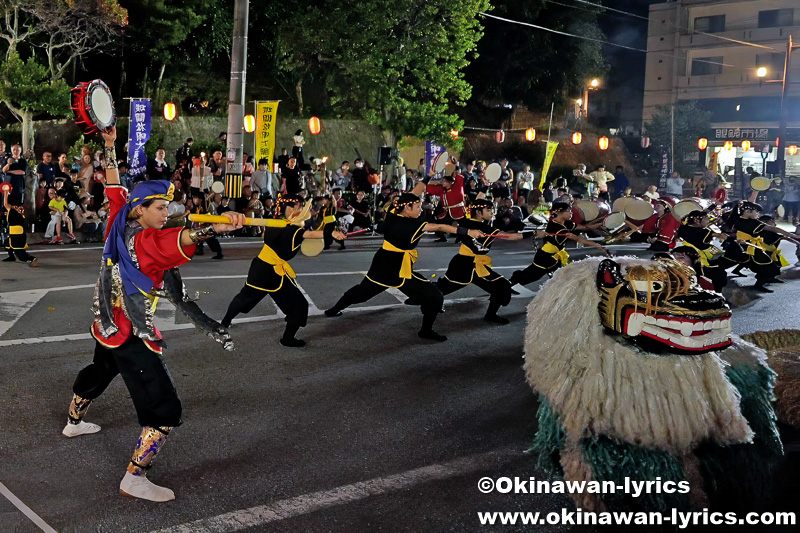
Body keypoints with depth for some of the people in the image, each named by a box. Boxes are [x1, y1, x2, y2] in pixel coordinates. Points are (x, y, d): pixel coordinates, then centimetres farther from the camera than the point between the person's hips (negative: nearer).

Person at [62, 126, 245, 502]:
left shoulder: (121, 224, -1)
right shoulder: (147, 241, -24)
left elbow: (115, 189, 15)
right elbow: (180, 239, -45)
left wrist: (110, 147, 26)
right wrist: (217, 227, -62)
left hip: (107, 326, 10)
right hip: (131, 338, -10)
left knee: (99, 371, 38)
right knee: (165, 410, -8)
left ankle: (73, 422, 63)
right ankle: (135, 479, -4)